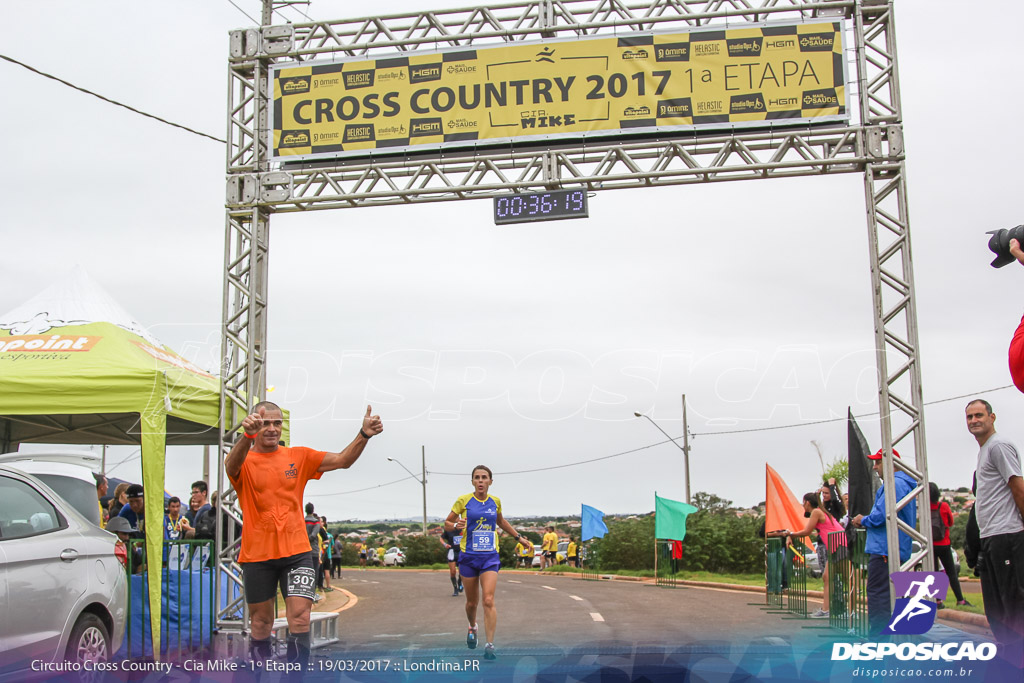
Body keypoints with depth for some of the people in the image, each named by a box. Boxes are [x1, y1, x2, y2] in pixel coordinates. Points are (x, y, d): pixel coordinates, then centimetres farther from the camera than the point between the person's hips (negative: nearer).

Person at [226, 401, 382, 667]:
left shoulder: (299, 456, 5)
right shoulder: (244, 462, -3)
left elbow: (342, 460, -3)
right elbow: (232, 465, -28)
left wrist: (363, 435, -23)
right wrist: (247, 436, -50)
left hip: (296, 552, 1)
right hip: (257, 555, -1)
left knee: (300, 618, -11)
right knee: (261, 622, 10)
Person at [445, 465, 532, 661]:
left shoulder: (495, 501, 5)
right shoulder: (463, 500, -4)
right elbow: (447, 524, 4)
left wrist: (518, 536, 28)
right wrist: (456, 525, -18)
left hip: (490, 557, 1)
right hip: (468, 556, -1)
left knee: (488, 601, -14)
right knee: (472, 602, 10)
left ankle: (490, 644, -12)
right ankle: (472, 627, 41)